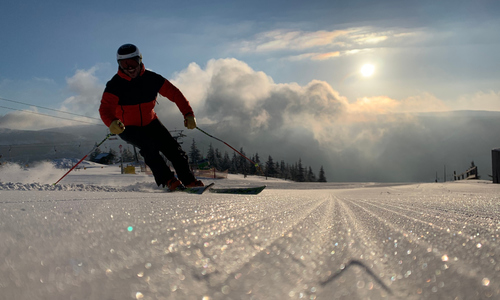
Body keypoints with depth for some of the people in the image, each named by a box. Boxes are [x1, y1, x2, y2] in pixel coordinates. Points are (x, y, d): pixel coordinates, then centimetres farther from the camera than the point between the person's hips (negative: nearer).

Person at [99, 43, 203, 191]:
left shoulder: (151, 79, -11)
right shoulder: (115, 85, -19)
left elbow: (174, 93, -8)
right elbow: (105, 108, -32)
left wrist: (188, 114, -21)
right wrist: (112, 123, -55)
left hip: (150, 123, 4)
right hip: (127, 127, -3)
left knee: (172, 147, -8)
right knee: (149, 144, -30)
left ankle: (189, 181, 4)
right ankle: (167, 180, -24)